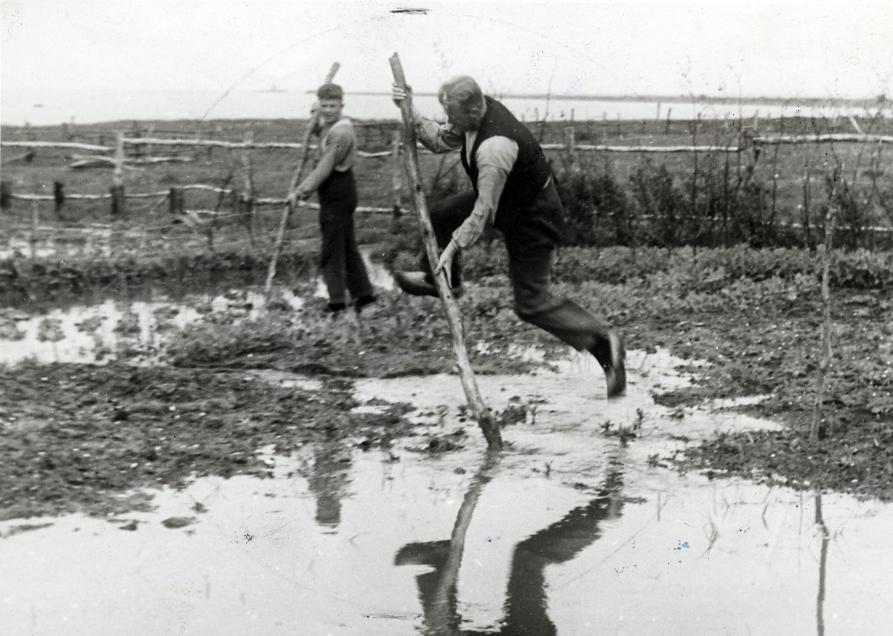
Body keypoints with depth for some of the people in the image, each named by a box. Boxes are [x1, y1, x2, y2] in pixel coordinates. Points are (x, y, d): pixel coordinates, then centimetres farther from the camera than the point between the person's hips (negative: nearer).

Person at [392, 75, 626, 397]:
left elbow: (484, 211, -32)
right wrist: (411, 112, -9)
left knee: (531, 302, -5)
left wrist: (453, 247, -25)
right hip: (509, 198, 10)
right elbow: (439, 140, 5)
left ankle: (600, 339, -5)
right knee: (442, 214, 15)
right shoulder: (476, 113, -10)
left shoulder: (493, 148, -38)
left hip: (532, 216, -10)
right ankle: (439, 279, 37)